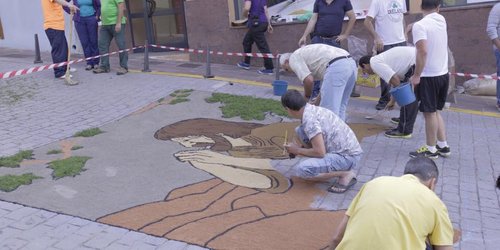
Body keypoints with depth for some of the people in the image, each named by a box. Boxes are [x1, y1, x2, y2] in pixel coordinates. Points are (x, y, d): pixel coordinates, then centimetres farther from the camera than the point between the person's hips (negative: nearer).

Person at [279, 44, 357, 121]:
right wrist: (318, 101, 38)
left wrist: (307, 97, 13)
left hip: (336, 67, -10)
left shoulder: (293, 58, 10)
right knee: (339, 107, 20)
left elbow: (308, 80, -5)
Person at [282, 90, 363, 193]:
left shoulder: (309, 119, -22)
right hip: (345, 149, 9)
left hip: (348, 157, -9)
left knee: (302, 170, -23)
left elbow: (320, 152, -25)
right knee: (300, 130, 9)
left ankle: (345, 174, -6)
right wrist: (296, 146, 18)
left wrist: (298, 151, -8)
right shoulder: (313, 109, 6)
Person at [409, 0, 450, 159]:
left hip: (429, 76, -7)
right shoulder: (442, 20, 7)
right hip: (443, 74, 7)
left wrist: (416, 75, -20)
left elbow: (423, 52, -25)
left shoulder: (420, 25, -16)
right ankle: (443, 146, 23)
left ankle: (431, 150, 11)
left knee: (429, 113, 2)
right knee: (436, 111, 18)